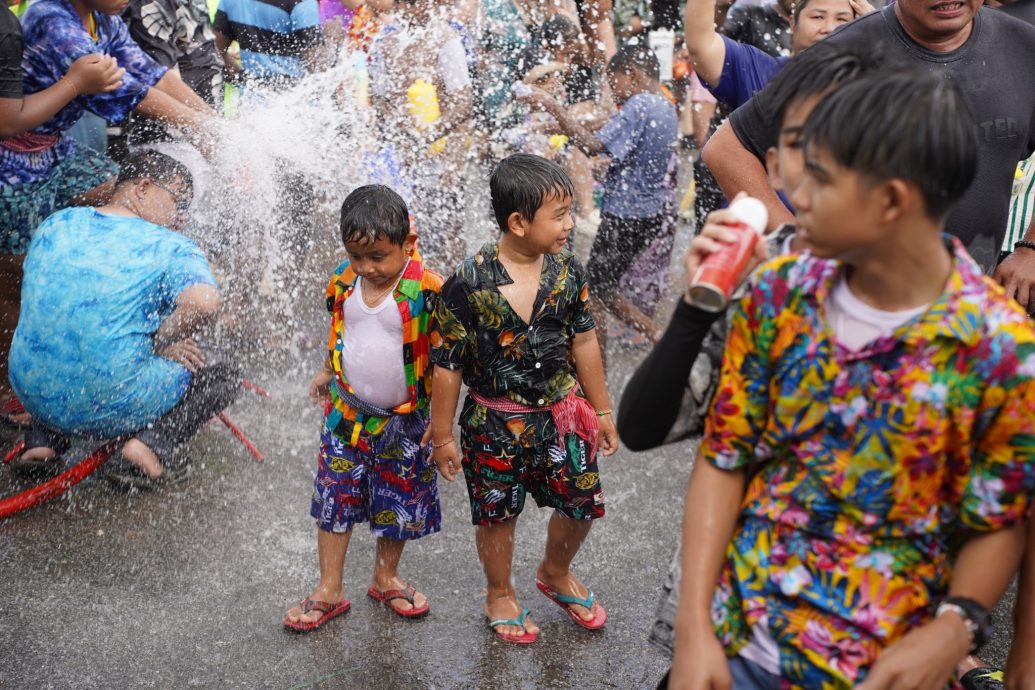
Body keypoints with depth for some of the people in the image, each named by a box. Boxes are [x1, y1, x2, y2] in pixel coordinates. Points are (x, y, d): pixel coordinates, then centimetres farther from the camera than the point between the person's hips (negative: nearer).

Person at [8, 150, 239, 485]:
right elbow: (204, 303, -30)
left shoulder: (54, 225, 9)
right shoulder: (171, 248, -9)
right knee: (223, 373, 15)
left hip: (36, 397, 6)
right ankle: (156, 440, -7)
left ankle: (42, 438, 19)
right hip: (113, 407, -6)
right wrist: (162, 341, -10)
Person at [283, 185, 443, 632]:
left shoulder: (426, 290, -20)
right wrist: (327, 373, 25)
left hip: (404, 420, -3)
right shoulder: (344, 282, -5)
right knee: (335, 499, 8)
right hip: (347, 413, 3)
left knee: (399, 503, 13)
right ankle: (329, 591, 22)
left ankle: (386, 578, 36)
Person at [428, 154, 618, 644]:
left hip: (561, 414, 4)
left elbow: (583, 342, 5)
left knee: (582, 503, 13)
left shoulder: (566, 270, -7)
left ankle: (555, 573, 44)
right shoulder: (468, 284, -21)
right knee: (497, 513, 14)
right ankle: (500, 595, 41)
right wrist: (443, 437, -6)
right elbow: (447, 366, -13)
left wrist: (600, 409, 11)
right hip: (496, 424, -4)